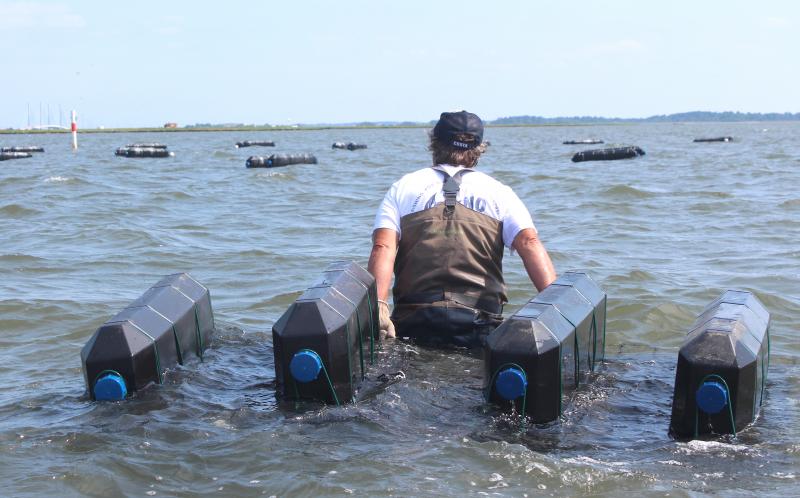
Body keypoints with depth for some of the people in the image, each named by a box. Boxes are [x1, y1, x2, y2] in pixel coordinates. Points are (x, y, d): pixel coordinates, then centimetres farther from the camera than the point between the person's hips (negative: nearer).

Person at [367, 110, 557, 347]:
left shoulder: (402, 188, 16)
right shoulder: (499, 192, 15)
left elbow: (383, 248, -2)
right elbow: (529, 243, -2)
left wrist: (378, 306, -12)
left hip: (413, 322, 1)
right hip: (480, 323, 0)